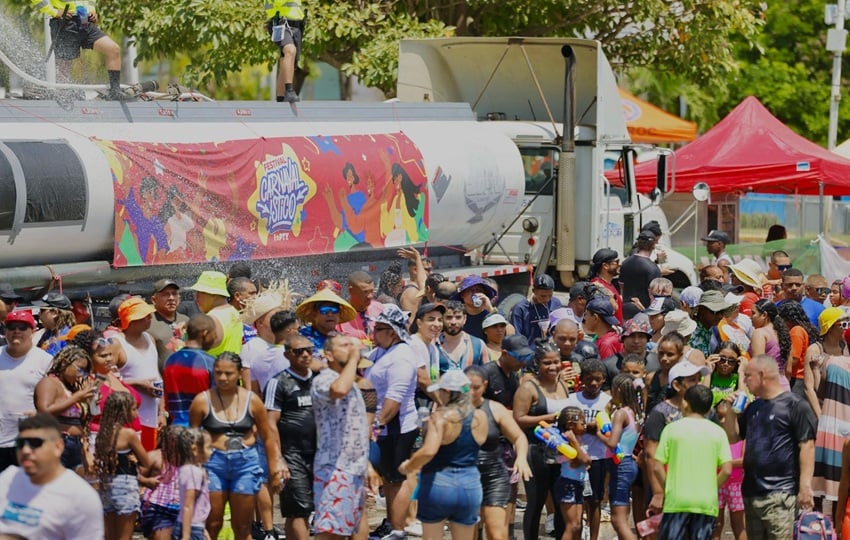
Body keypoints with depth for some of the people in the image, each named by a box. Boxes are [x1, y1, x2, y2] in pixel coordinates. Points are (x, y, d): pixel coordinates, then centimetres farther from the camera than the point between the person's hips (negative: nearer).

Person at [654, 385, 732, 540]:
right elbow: (726, 470, -3)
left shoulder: (672, 429, 0)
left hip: (676, 501, -1)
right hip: (707, 503, 1)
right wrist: (711, 487, 12)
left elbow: (657, 467, -3)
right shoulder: (717, 432, 3)